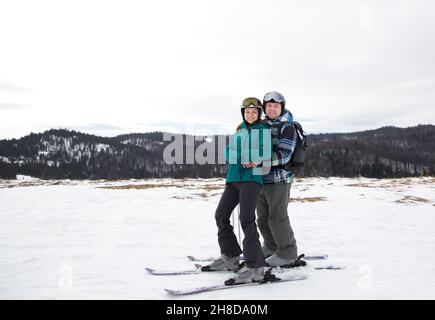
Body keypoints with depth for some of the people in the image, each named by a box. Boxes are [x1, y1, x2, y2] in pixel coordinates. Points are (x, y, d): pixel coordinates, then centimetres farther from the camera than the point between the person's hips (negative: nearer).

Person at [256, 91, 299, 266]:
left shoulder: (287, 127, -6)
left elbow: (283, 155, -17)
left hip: (279, 178, -6)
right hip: (260, 178, 7)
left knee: (277, 217, -4)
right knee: (262, 217, 13)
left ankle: (288, 252, 12)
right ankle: (271, 247, 32)